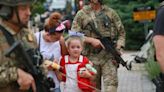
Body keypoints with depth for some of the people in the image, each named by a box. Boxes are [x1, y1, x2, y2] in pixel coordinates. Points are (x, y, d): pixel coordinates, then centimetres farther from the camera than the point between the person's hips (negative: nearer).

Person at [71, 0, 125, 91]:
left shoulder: (111, 12, 8)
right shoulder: (81, 14, 5)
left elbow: (121, 32, 10)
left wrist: (118, 49, -5)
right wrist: (91, 40, -13)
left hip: (109, 56, 0)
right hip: (91, 57, 0)